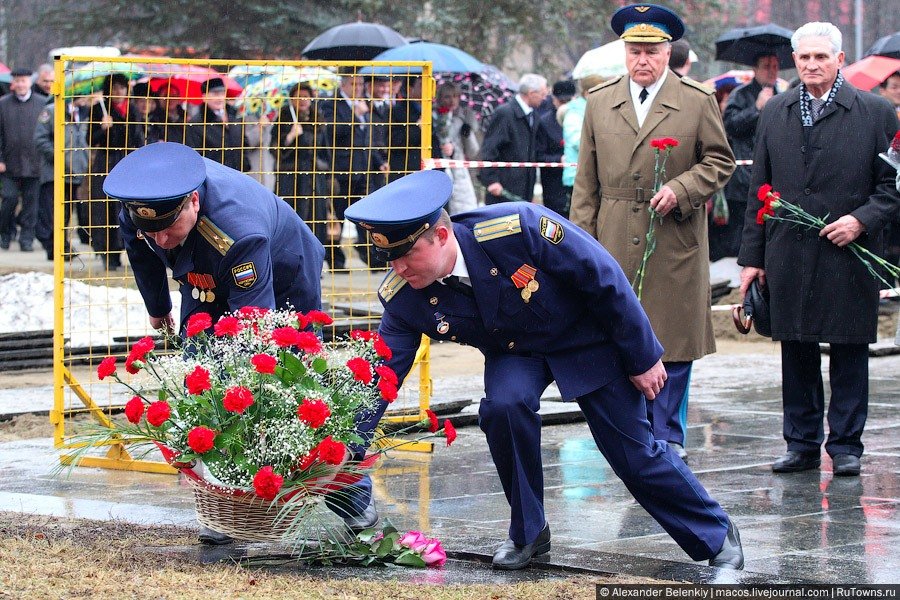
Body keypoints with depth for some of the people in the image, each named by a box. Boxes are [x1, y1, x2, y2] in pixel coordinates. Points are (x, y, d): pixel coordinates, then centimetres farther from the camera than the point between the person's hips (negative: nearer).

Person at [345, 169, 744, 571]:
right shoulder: (402, 296, -24)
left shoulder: (517, 228, -38)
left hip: (587, 338, -3)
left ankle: (717, 536, 24)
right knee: (504, 405, -29)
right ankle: (528, 534, -7)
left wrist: (643, 357, -16)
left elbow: (605, 278, -25)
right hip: (514, 353, 3)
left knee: (635, 452, 0)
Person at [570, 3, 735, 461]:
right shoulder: (599, 101, 10)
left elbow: (720, 161, 4)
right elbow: (586, 179, 11)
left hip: (676, 243, -2)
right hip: (615, 243, 2)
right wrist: (583, 236, 4)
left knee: (672, 344, 1)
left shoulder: (698, 101, 2)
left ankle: (668, 439, 10)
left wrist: (681, 190, -12)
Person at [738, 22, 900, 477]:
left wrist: (863, 219, -15)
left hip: (849, 253, -3)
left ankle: (845, 446, 10)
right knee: (796, 354, 7)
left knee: (849, 354, 2)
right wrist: (752, 257, 7)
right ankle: (802, 443, 16)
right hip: (788, 256, 3)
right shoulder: (775, 113, 10)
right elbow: (759, 189, 12)